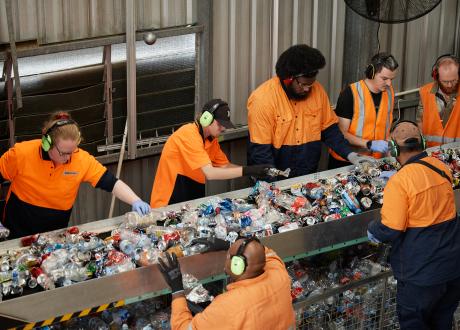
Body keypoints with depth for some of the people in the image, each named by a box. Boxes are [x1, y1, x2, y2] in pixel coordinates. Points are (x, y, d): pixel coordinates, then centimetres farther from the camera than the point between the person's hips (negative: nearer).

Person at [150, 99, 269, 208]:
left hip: (194, 202, 8)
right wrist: (247, 171, -30)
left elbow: (225, 166, 7)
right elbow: (209, 173, -29)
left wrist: (255, 171, -8)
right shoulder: (189, 136, -22)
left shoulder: (211, 139, 6)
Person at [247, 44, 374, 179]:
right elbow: (260, 151, -15)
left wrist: (350, 155, -2)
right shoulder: (262, 99, -14)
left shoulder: (317, 90, 2)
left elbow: (329, 129, 12)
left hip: (309, 177, 6)